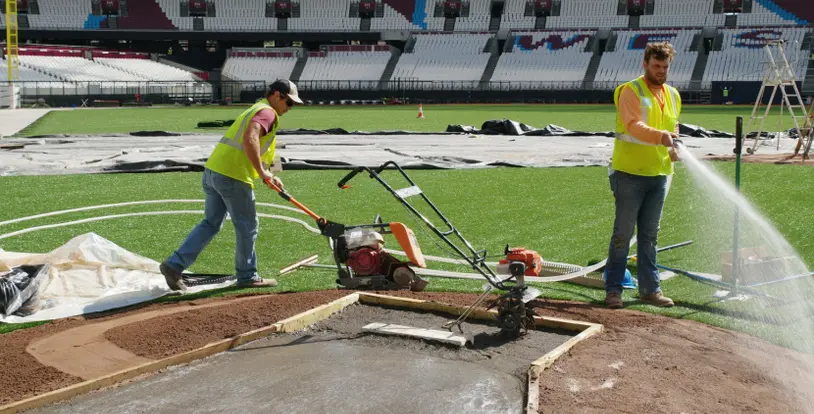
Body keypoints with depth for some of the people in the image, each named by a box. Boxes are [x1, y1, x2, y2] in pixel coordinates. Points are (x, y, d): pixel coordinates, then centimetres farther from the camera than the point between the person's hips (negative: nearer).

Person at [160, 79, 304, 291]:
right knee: (247, 226, 6)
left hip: (212, 170, 9)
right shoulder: (267, 112, -7)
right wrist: (262, 172, -21)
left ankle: (174, 264, 10)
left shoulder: (255, 109, 25)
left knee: (211, 223, 16)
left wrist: (268, 177, 20)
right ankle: (247, 276, 18)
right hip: (233, 176, -9)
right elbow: (250, 139, -25)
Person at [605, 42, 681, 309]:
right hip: (629, 173, -6)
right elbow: (634, 125, -22)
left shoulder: (673, 95, 16)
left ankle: (650, 289, 18)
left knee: (649, 236, 12)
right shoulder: (630, 91, -7)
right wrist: (661, 136, -38)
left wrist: (674, 149, 5)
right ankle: (613, 289, 5)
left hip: (659, 174, 7)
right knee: (623, 234, -2)